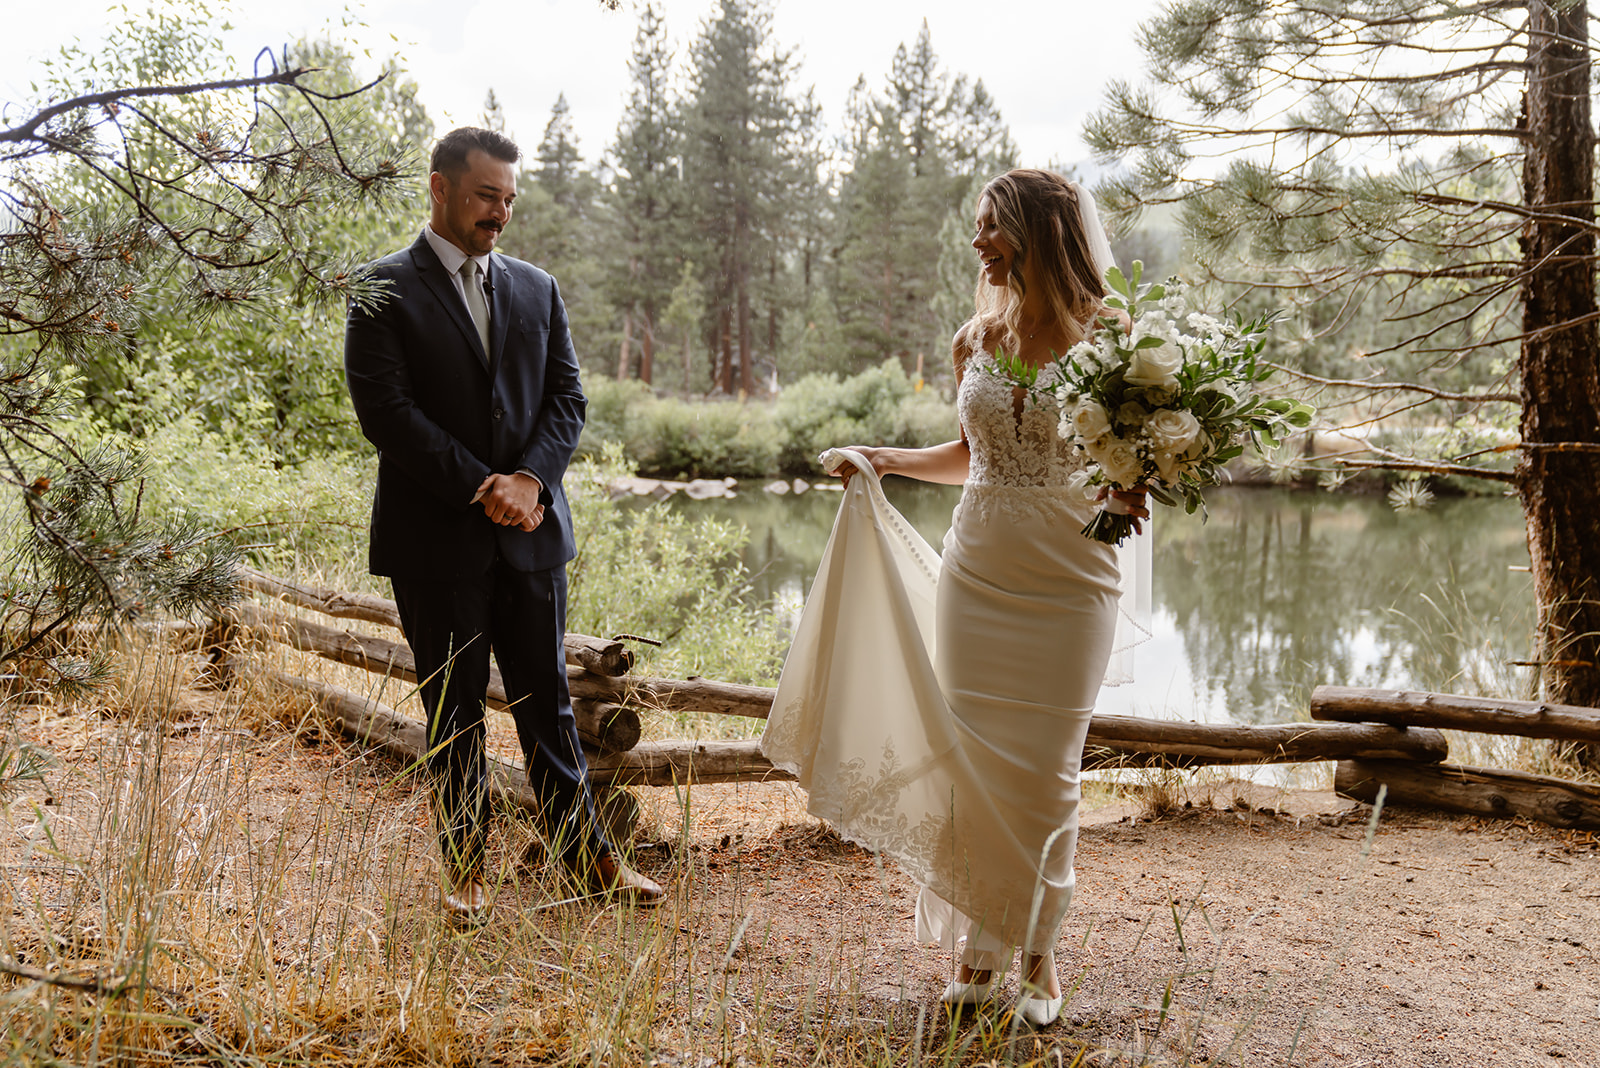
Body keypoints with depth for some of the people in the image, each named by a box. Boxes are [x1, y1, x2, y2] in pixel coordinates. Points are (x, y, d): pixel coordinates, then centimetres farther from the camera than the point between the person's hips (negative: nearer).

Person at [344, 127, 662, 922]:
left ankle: (586, 854, 19)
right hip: (437, 537, -3)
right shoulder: (386, 290, -3)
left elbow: (567, 396, 7)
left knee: (546, 699, 11)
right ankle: (464, 865, 19)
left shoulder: (536, 289, 12)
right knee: (453, 709, 7)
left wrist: (530, 479, -11)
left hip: (530, 528, 4)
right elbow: (385, 410, -11)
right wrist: (481, 490, -15)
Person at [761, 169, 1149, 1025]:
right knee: (968, 762, 5)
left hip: (1067, 586, -4)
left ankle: (1038, 953, 21)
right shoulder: (976, 339, 7)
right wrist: (882, 461, 9)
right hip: (976, 577, 4)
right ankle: (978, 946, 19)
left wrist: (1132, 496, -21)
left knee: (1045, 772, 3)